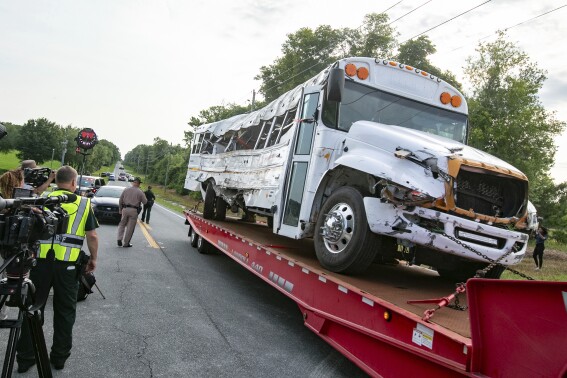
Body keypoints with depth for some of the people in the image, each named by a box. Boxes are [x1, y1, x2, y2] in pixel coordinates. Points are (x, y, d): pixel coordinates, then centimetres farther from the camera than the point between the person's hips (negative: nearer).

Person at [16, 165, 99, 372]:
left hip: (41, 259, 2)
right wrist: (93, 258, 12)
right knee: (65, 310, 12)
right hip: (68, 263, -1)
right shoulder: (84, 203, 3)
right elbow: (92, 235, 0)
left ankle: (25, 357, 20)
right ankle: (59, 356, 21)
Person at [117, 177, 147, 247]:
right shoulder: (140, 192, -4)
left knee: (122, 225, 19)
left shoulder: (126, 190, 4)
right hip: (134, 210, -2)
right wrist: (143, 197, 19)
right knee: (130, 228, 5)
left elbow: (120, 200, 7)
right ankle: (126, 243, 11)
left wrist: (120, 209, 17)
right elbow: (145, 202, 2)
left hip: (125, 209, 2)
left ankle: (120, 239, 6)